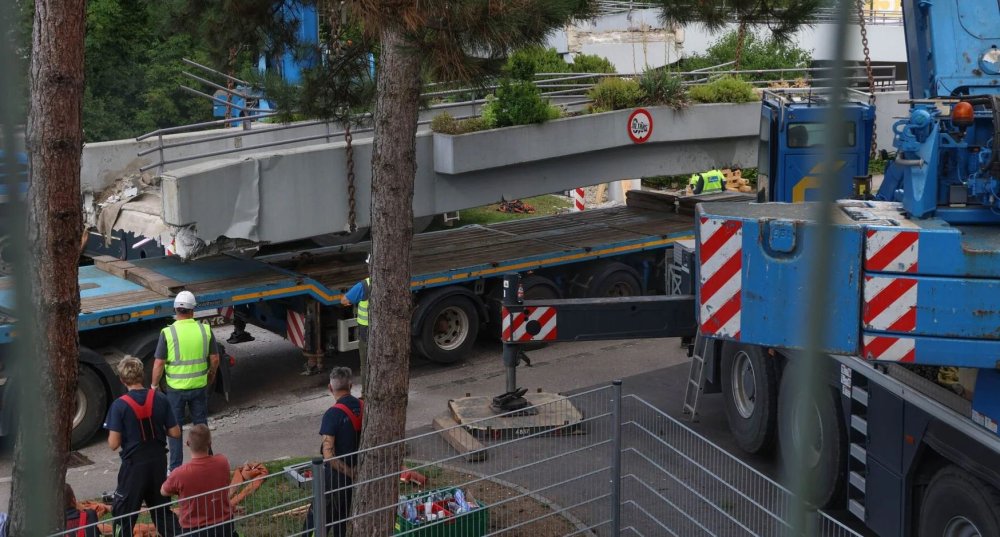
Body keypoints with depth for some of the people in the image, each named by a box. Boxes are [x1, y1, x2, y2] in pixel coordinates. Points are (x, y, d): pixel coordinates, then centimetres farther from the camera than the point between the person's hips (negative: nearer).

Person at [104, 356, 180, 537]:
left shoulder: (119, 405, -16)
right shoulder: (160, 399, -5)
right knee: (162, 507, 21)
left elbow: (113, 444, -15)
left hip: (134, 465, -4)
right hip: (159, 462, 4)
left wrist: (128, 435, 5)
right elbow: (175, 433, -1)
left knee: (124, 514, 7)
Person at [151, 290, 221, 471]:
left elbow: (159, 363, -13)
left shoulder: (168, 333, -14)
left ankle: (175, 468, 15)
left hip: (175, 388, -2)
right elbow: (215, 358, 0)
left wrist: (154, 385, 1)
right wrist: (211, 374, 19)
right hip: (200, 386, 2)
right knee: (201, 424, 18)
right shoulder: (205, 330, -7)